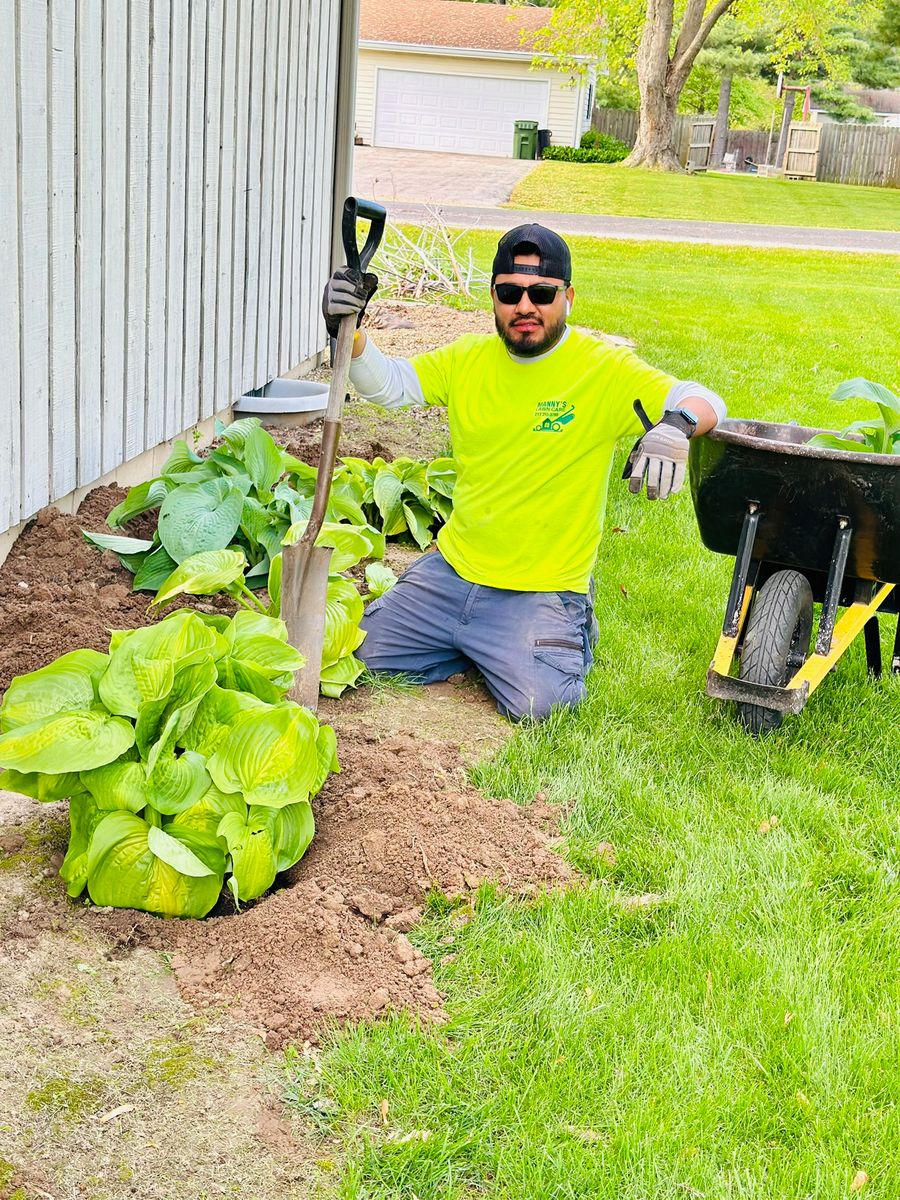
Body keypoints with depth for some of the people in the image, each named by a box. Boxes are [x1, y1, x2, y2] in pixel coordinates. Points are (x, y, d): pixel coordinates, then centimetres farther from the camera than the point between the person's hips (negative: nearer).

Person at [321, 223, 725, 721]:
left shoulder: (604, 369, -12)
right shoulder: (468, 359, 4)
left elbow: (704, 400, -21)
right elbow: (385, 384, 3)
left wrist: (676, 423, -46)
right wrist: (350, 329, -17)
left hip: (541, 590, -5)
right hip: (452, 569, 5)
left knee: (537, 702, -24)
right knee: (366, 655, 1)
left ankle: (567, 640, 12)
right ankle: (481, 651, 22)